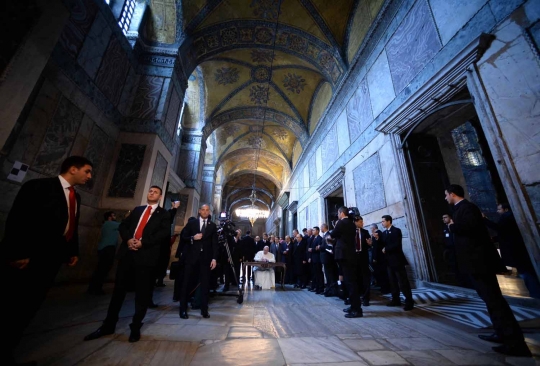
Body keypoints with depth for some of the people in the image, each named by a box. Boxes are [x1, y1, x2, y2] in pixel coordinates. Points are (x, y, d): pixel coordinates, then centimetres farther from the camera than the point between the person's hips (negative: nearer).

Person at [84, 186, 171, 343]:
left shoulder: (163, 213, 4)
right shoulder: (137, 209, 18)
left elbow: (165, 232, -9)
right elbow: (123, 225, 14)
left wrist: (143, 243, -15)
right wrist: (128, 239, -6)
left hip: (146, 255, -4)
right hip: (127, 252, 4)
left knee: (142, 293, 4)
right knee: (119, 289, 12)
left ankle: (135, 327, 20)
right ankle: (108, 325, 29)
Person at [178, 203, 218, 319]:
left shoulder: (213, 226, 6)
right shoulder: (191, 223, 8)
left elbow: (214, 243, 2)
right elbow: (183, 237, 6)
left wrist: (214, 258, -6)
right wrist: (193, 237, -15)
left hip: (205, 257, 0)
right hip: (191, 256, 0)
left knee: (205, 284, 6)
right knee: (186, 282, 7)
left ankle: (204, 310, 18)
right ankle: (183, 310, 21)